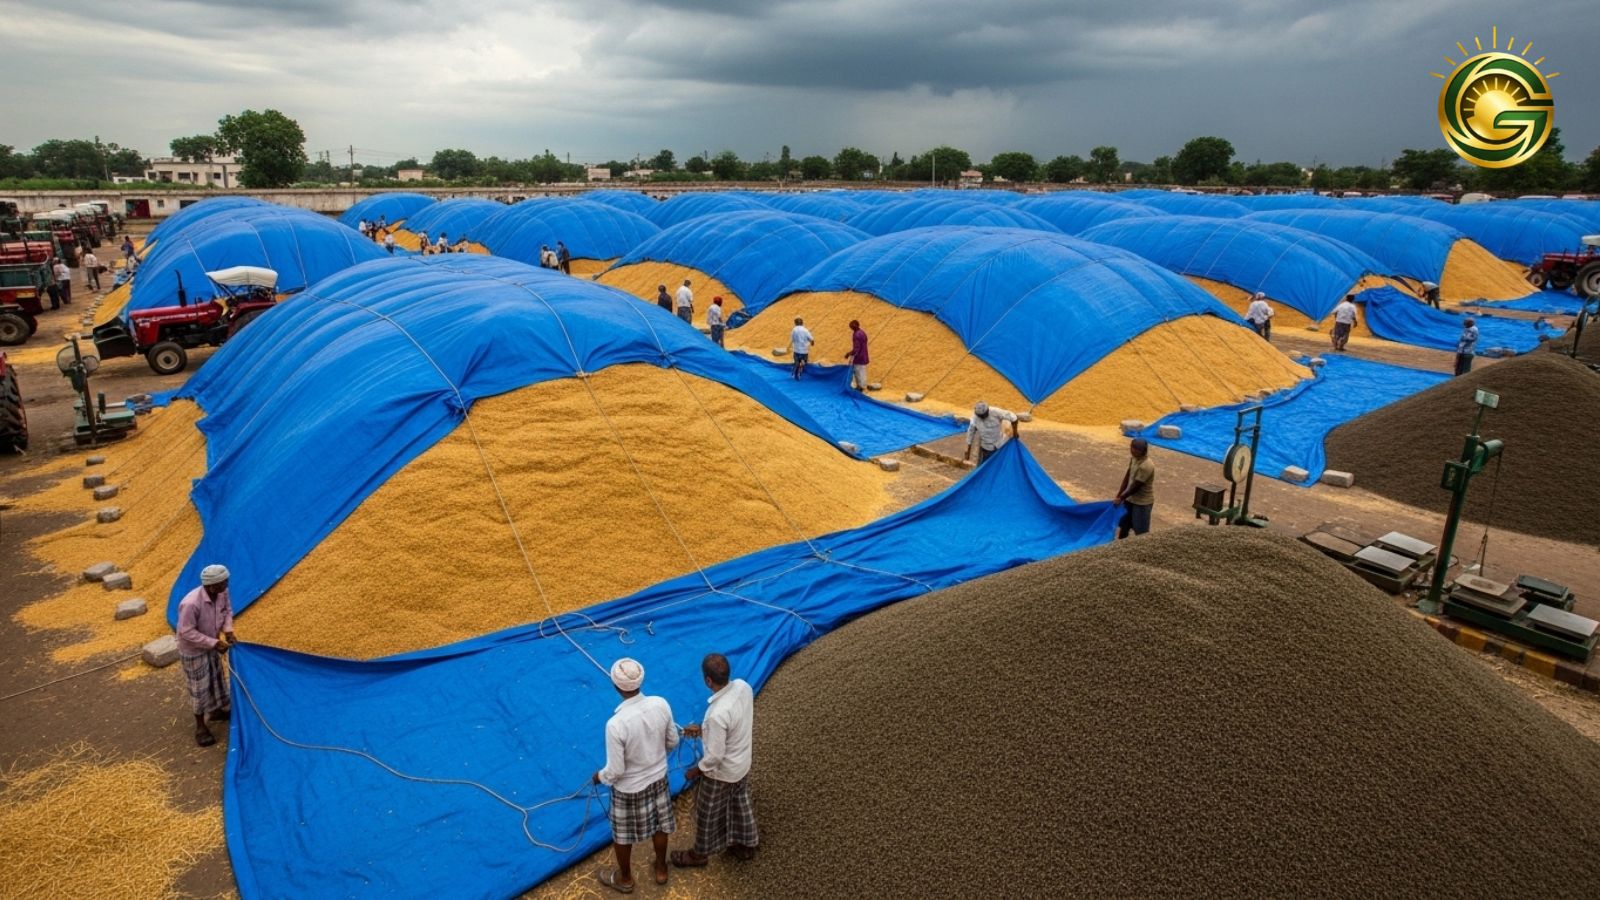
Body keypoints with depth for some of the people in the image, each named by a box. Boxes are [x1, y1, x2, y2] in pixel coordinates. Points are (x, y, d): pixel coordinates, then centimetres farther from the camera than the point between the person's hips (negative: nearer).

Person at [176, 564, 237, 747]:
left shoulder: (222, 593, -18)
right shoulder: (191, 604, -38)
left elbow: (227, 610, 1)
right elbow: (187, 632, -30)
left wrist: (228, 631, -12)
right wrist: (214, 643, -28)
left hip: (210, 646, 7)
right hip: (193, 651, -7)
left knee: (216, 678, 24)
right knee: (199, 687, 9)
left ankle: (217, 710, 47)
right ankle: (200, 727, 28)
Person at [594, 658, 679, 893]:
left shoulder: (616, 724, -36)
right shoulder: (661, 705, -21)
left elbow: (616, 770, -23)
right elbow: (672, 741, -4)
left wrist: (600, 777, -1)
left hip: (629, 788, -4)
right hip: (658, 778, 4)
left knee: (621, 835, 24)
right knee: (659, 826, 28)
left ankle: (624, 879, 48)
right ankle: (661, 869, 51)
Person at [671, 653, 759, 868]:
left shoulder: (717, 714, -39)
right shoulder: (743, 687, -17)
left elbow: (714, 756, -27)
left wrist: (695, 771, -9)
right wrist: (704, 730, 6)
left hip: (722, 771, -7)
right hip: (742, 763, 7)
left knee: (708, 813, 19)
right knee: (740, 803, 29)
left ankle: (700, 853, 43)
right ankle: (746, 845, 51)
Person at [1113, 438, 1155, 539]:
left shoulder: (1146, 466, -30)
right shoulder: (1134, 458, -3)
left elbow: (1135, 487, -24)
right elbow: (1127, 476, 6)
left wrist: (1121, 498, -14)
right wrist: (1119, 494, 5)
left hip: (1142, 502, -9)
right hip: (1131, 498, 9)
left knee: (1140, 530, 4)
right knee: (1123, 524, 21)